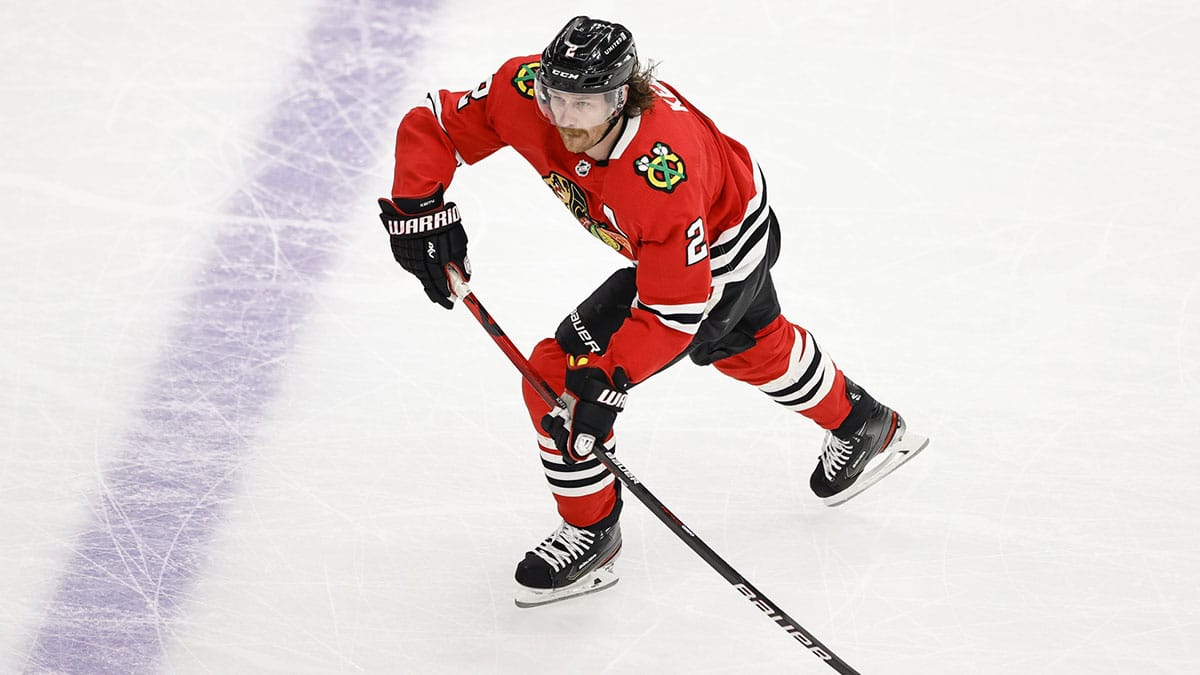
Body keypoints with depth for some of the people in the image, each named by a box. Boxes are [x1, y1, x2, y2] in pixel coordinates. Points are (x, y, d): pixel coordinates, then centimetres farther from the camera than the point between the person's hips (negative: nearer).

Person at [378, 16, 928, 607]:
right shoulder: (524, 92, -30)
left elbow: (674, 308, -37)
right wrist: (418, 210, -26)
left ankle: (591, 534, 9)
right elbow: (431, 126, -16)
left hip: (719, 252, -8)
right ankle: (865, 426, 58)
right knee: (748, 345, 34)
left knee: (560, 375, -12)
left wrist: (606, 380, -40)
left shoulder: (661, 170, -45)